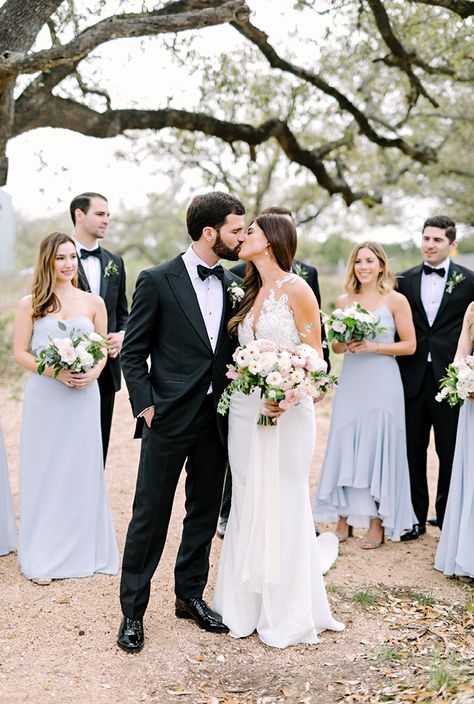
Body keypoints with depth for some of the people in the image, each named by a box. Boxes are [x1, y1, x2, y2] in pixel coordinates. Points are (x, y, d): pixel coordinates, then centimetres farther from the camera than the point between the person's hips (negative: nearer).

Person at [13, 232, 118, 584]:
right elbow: (20, 353, -1)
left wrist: (94, 372, -10)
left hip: (84, 397, 2)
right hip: (44, 397, -1)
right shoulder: (30, 304, 0)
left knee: (83, 470, 7)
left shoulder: (93, 302, 5)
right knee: (44, 471, 4)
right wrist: (55, 371, -15)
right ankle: (43, 557, 15)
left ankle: (84, 549, 21)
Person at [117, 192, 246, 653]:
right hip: (169, 419, -5)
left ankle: (190, 596, 31)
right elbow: (133, 352, -5)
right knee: (150, 514, 4)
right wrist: (145, 406, -11)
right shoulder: (157, 281, -7)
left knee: (204, 512, 14)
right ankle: (133, 610, 18)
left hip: (215, 419, 5)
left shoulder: (232, 284, 8)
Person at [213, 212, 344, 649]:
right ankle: (248, 606, 23)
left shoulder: (296, 289, -7)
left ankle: (287, 614, 16)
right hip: (245, 410, 7)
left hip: (287, 411, -6)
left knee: (283, 506, 1)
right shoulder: (251, 292, 14)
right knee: (248, 506, 10)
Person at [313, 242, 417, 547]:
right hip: (351, 383, 4)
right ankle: (344, 520, 15)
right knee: (344, 449, 4)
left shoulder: (396, 300, -2)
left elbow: (410, 345, -3)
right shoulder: (343, 301, 8)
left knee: (378, 449, 0)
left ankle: (377, 525, 11)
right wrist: (346, 344, -8)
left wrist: (373, 347, -14)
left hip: (382, 384, -3)